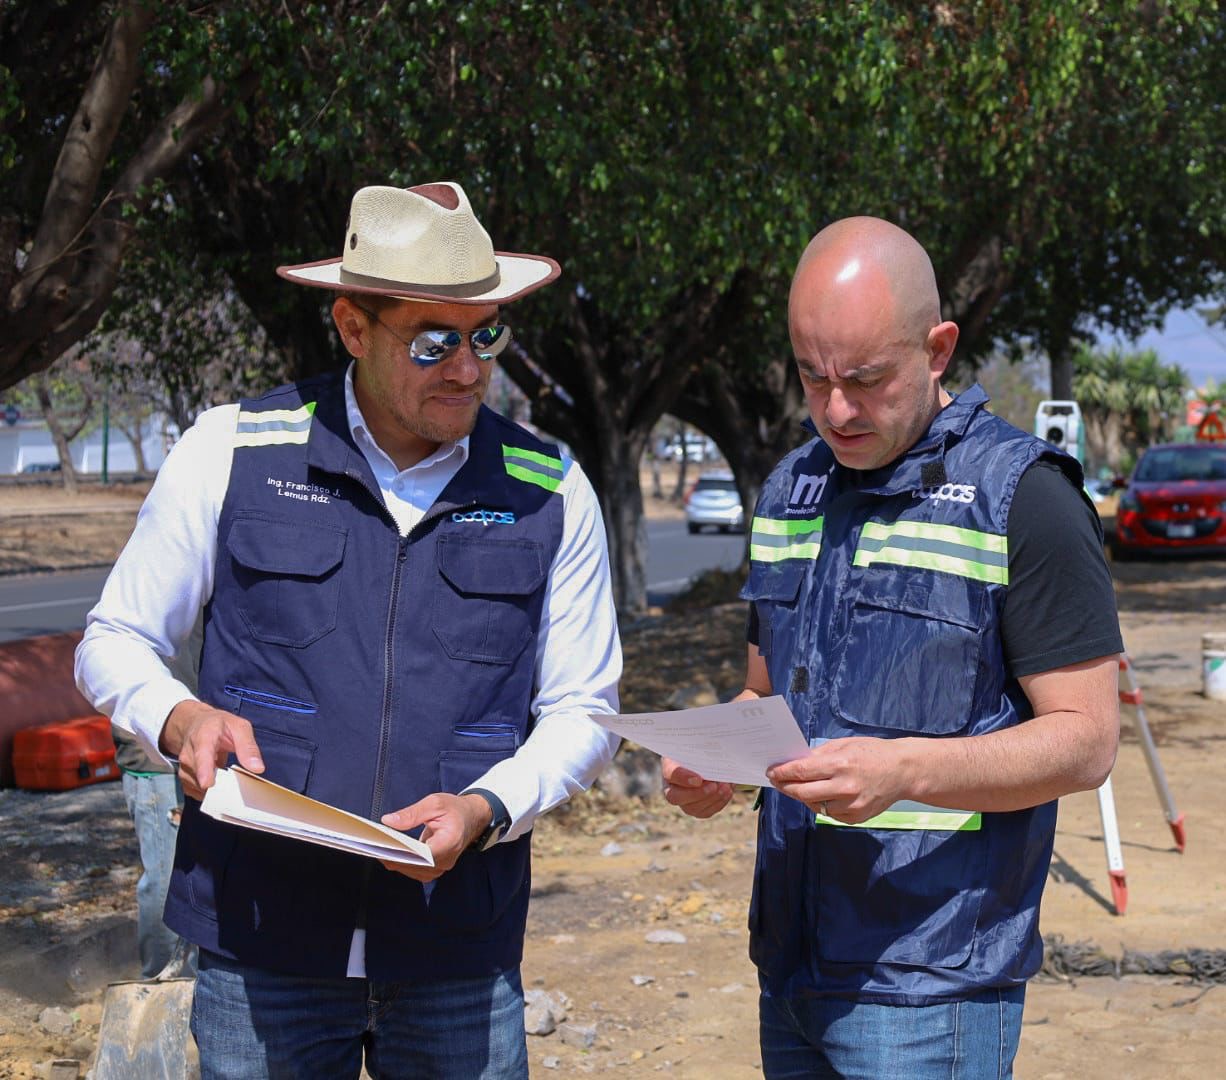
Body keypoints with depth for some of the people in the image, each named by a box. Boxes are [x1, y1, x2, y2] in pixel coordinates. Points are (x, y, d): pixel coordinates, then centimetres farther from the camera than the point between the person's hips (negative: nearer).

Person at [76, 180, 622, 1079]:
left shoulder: (550, 494, 3)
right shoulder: (234, 452, -1)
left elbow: (581, 711, 8)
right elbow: (115, 641, 7)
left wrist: (486, 809, -11)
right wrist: (178, 719, -15)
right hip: (261, 940, -1)